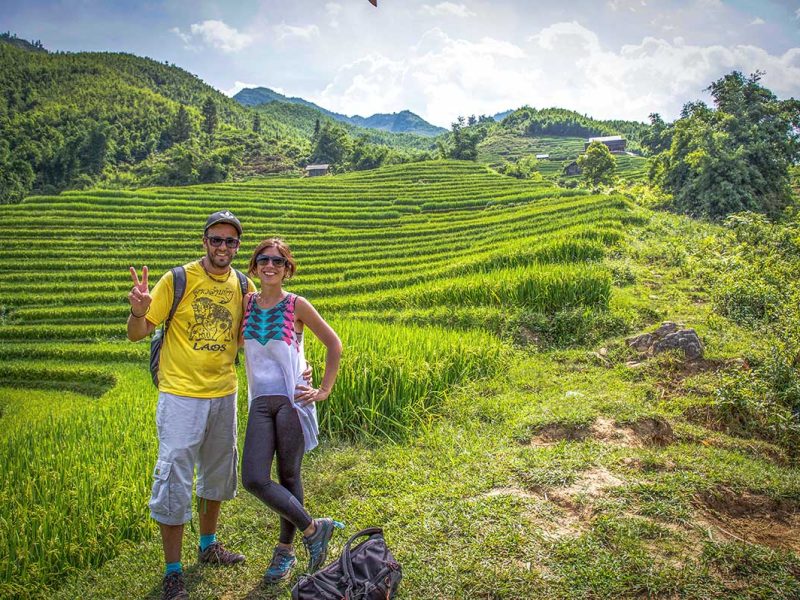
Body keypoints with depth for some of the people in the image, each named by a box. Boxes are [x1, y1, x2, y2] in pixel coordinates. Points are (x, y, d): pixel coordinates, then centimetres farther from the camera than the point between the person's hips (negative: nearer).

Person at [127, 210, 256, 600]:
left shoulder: (243, 286, 2)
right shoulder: (178, 280, -11)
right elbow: (137, 334, -10)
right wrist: (138, 312, -33)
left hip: (224, 394, 5)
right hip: (181, 395, -5)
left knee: (217, 474, 19)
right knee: (175, 480, -2)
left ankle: (208, 545, 41)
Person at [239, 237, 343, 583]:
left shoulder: (296, 306, -4)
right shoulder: (246, 303, 6)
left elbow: (334, 344, 2)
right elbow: (236, 340, 24)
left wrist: (325, 390, -2)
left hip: (292, 400, -3)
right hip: (260, 402, 4)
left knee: (288, 477, 4)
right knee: (254, 479, -6)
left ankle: (285, 550, 25)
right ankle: (313, 528, 14)